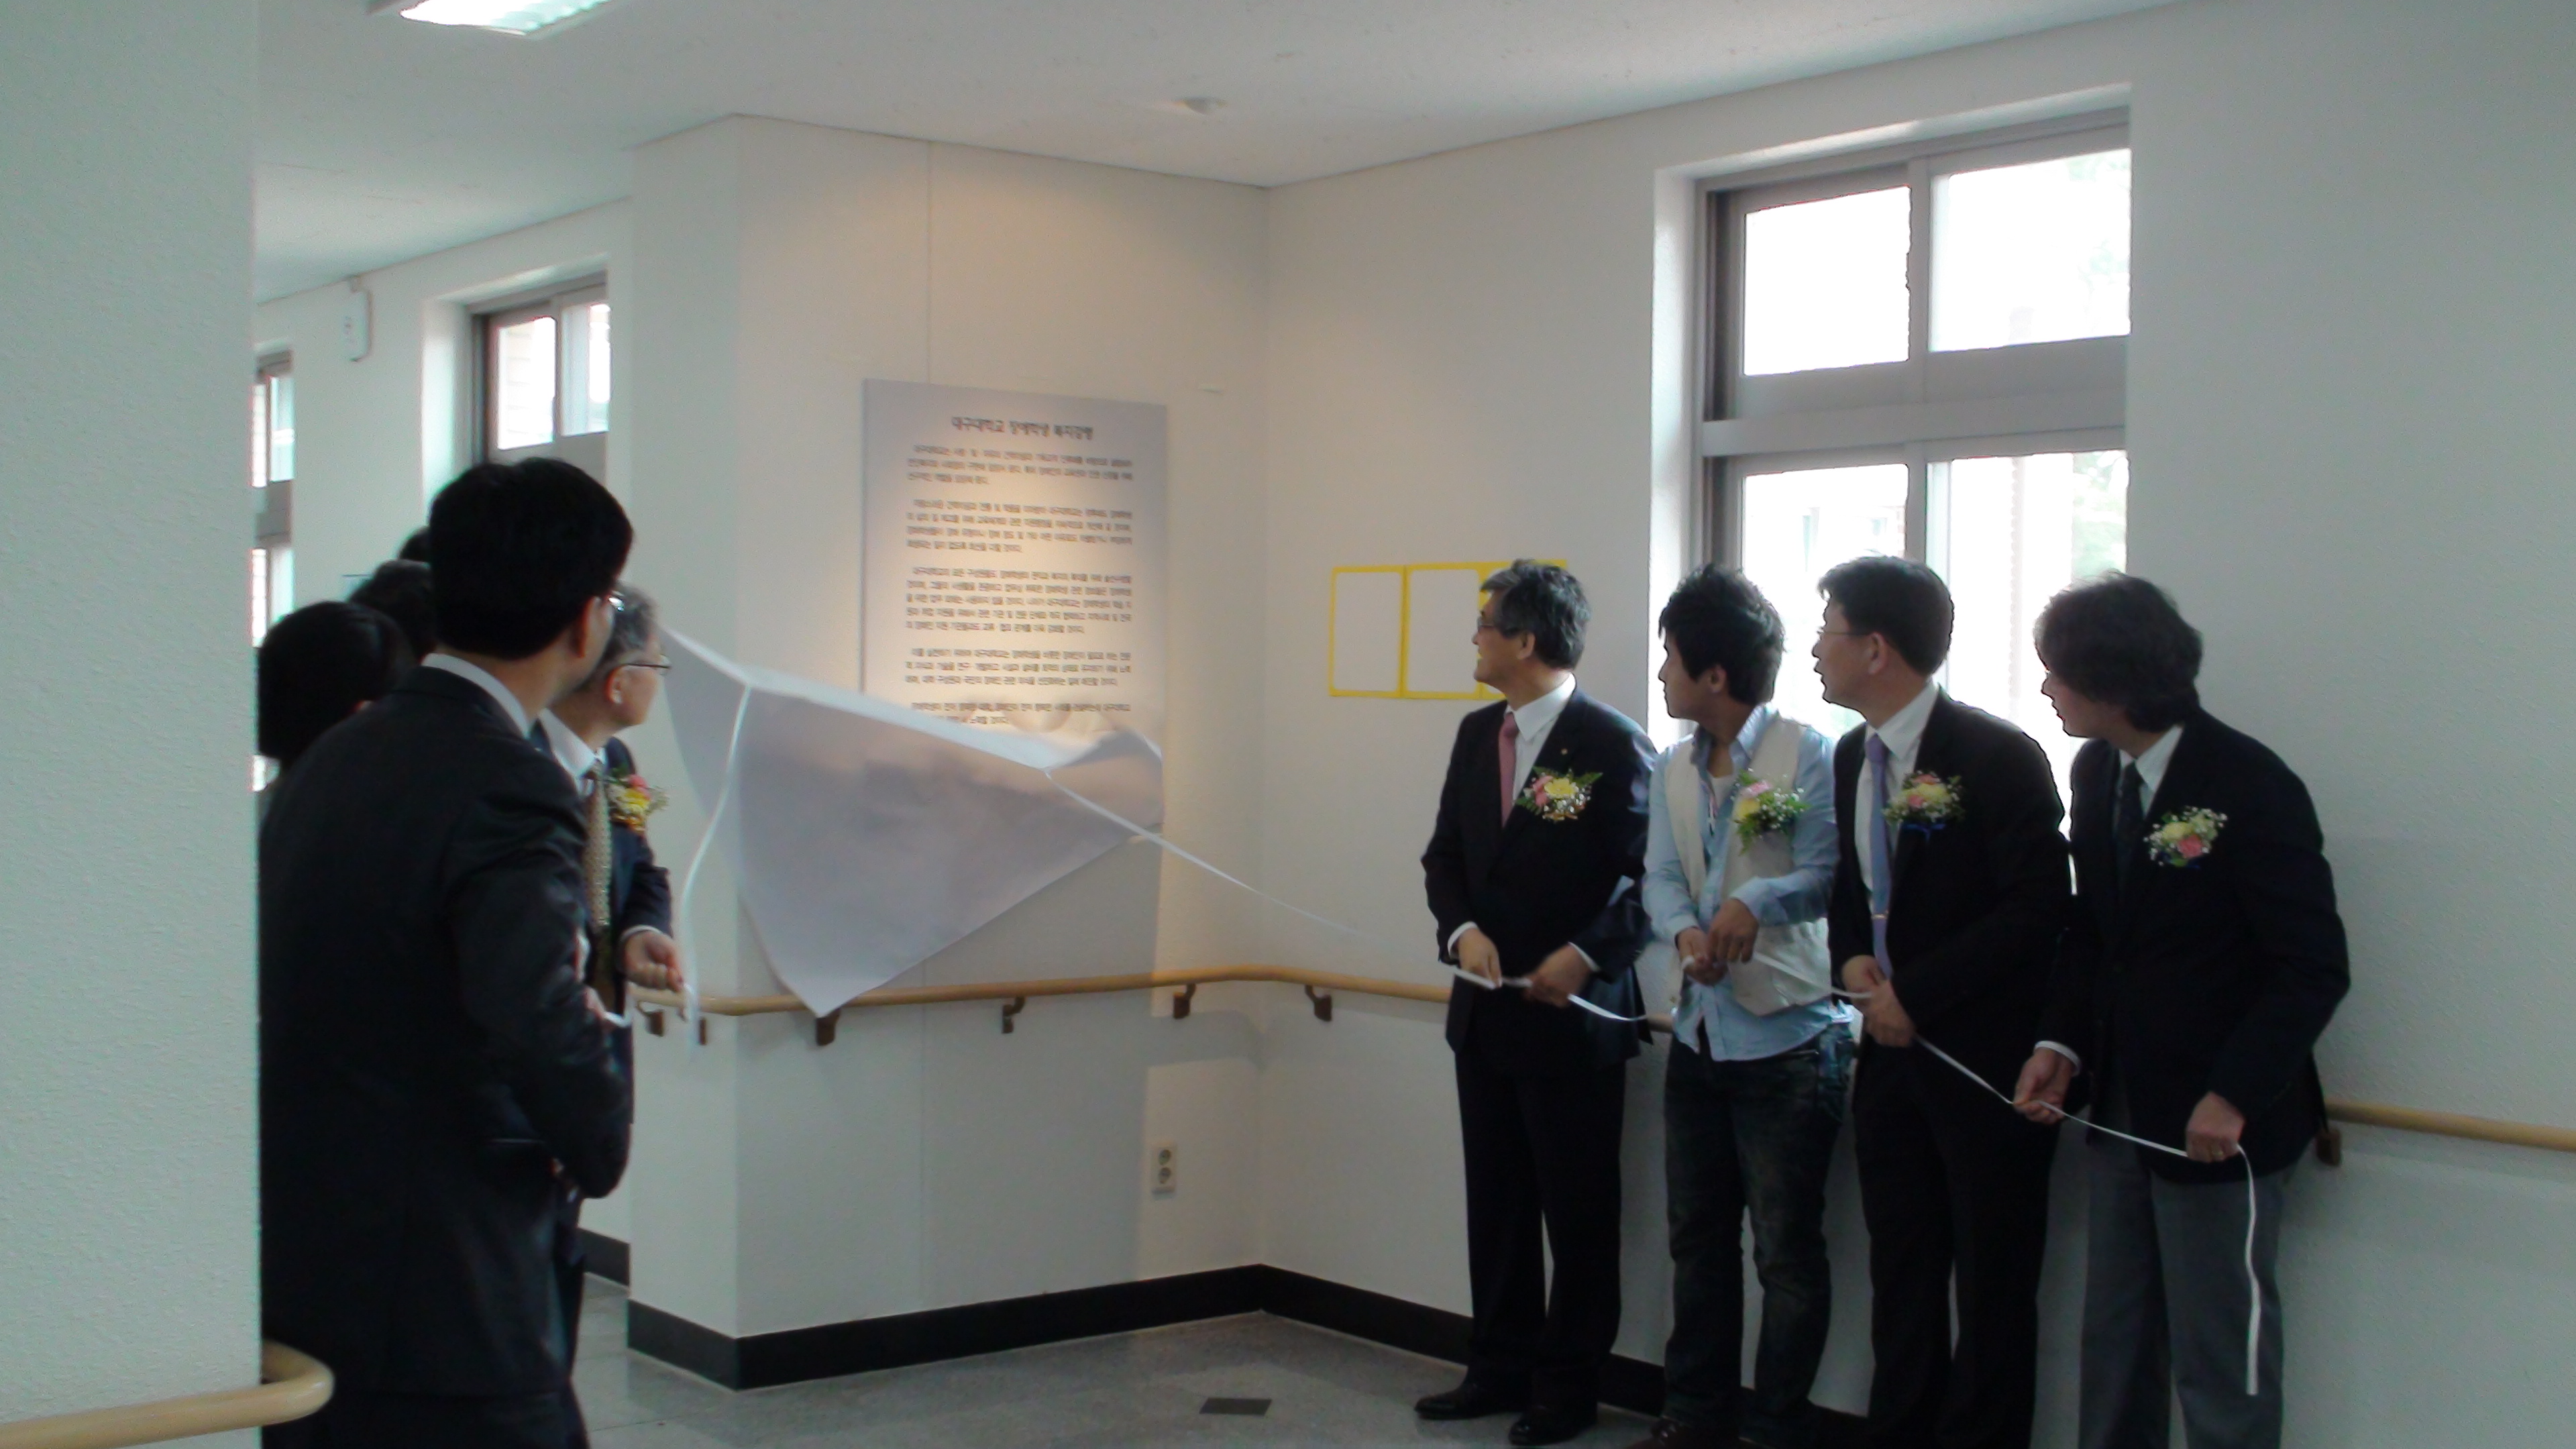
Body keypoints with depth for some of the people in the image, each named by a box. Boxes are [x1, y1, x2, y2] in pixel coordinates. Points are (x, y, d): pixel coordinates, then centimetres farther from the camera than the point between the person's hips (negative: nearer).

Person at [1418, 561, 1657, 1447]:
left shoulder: (1614, 745, -11)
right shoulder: (1476, 734, 10)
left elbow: (1647, 875, -12)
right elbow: (1445, 856, 13)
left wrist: (1583, 955, -22)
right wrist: (1463, 930, -6)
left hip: (1573, 1011, -7)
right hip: (1485, 1007, 7)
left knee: (1577, 1206, 5)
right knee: (1495, 1198, 13)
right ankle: (1500, 1365, 25)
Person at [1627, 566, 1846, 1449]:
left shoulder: (1806, 757, -12)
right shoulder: (1673, 769, 10)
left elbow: (1830, 870, -17)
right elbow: (1660, 878, 1)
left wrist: (1759, 901, -33)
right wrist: (1688, 932, -20)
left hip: (1786, 1035, -7)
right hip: (1700, 1031, 8)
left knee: (1785, 1248, 1)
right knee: (1697, 1236, 17)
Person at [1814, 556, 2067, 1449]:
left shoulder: (1997, 757, -15)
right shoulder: (1852, 757, 8)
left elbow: (2038, 909, -18)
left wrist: (1915, 994, -17)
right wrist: (1855, 961, -3)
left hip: (1985, 1056, -7)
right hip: (1891, 1048, 7)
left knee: (1992, 1284, 3)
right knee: (1899, 1273, 13)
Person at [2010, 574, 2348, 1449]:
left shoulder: (2250, 786, -18)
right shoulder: (2097, 771, 3)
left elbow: (2314, 968, -17)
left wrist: (2233, 1097, -22)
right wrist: (2061, 1044, -1)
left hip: (2218, 1123, -7)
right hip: (2123, 1108, 7)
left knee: (2222, 1361, 3)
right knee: (2115, 1343, 15)